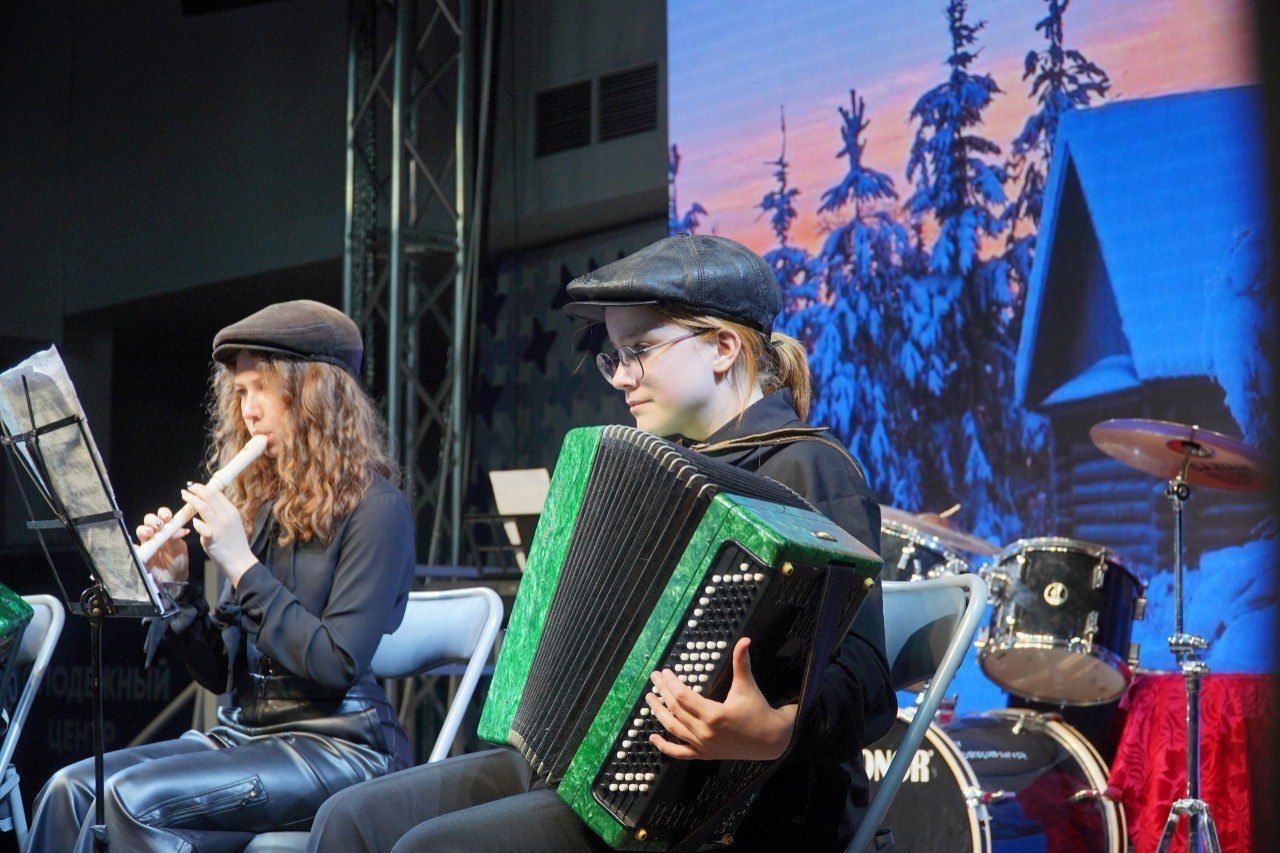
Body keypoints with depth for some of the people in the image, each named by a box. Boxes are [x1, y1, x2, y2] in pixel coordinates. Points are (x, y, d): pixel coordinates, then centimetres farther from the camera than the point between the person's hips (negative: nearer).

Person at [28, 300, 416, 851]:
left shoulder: (373, 507, -6)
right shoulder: (259, 505, 14)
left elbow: (338, 665, -16)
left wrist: (241, 565, -15)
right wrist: (176, 589, 1)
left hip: (338, 748, -7)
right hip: (246, 733, 7)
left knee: (135, 797, -27)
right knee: (70, 787, -15)